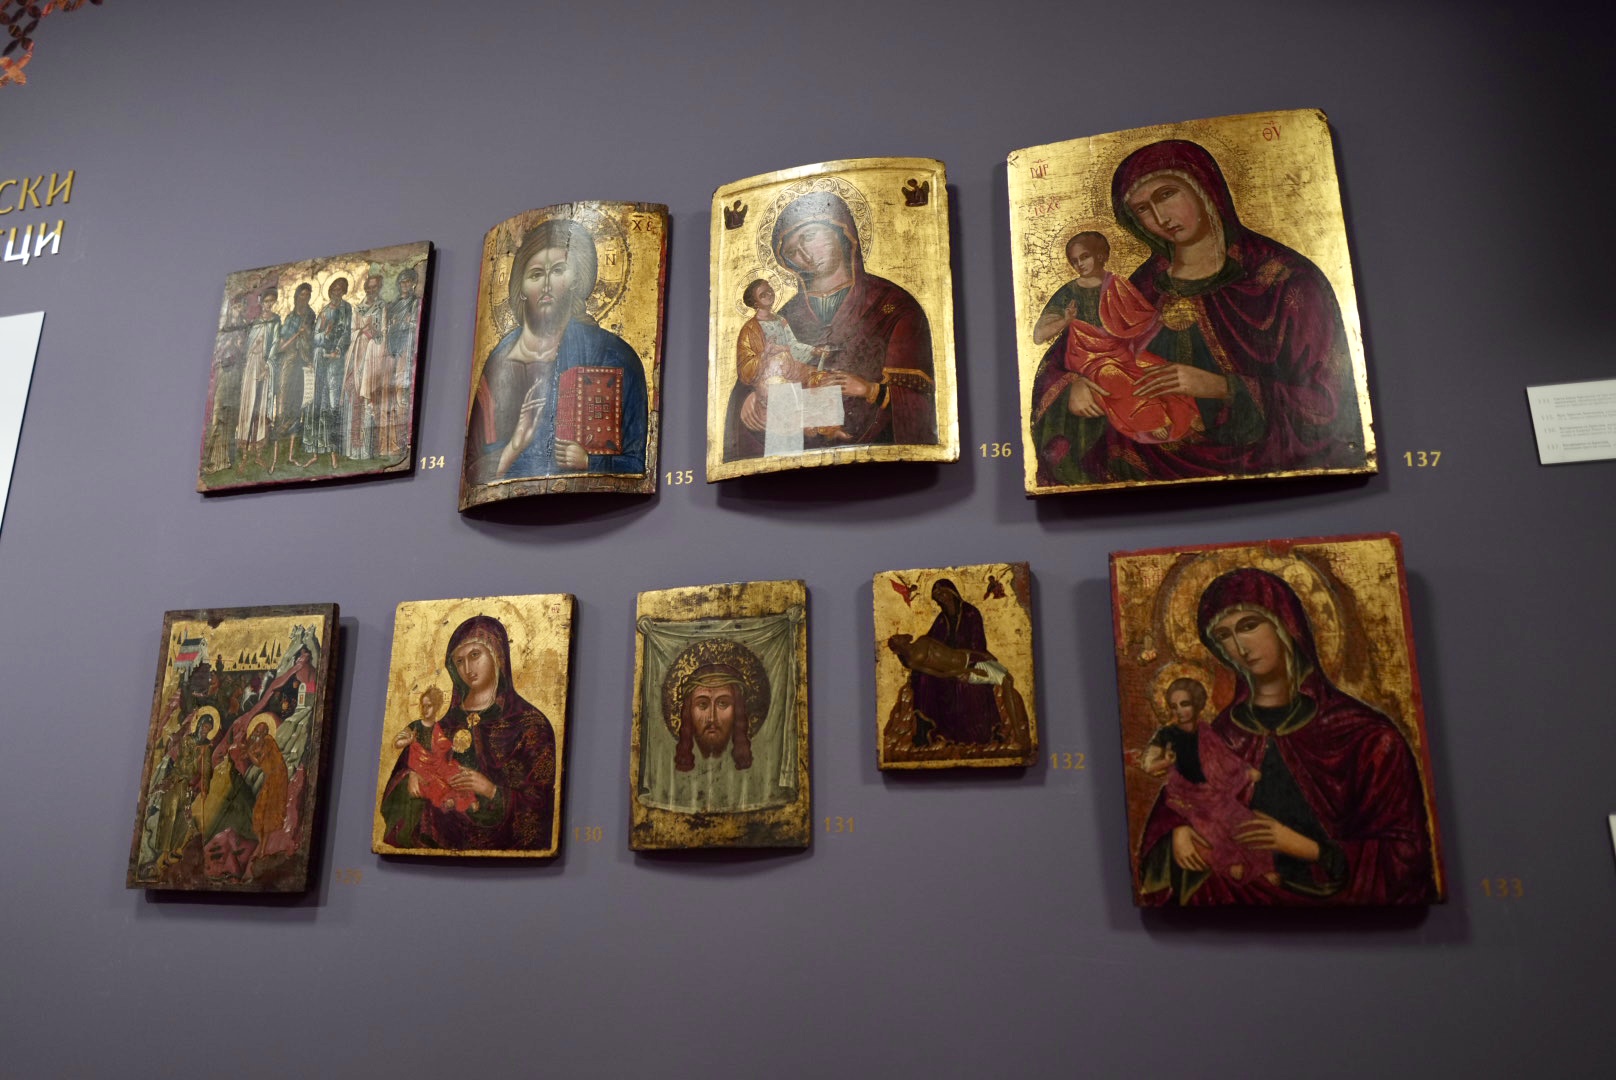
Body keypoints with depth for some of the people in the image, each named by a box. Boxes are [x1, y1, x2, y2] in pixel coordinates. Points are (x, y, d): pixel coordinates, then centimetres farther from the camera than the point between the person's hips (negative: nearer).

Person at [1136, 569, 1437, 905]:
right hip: (1239, 890, 3)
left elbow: (1403, 851, -2)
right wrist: (1179, 833, -7)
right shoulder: (1219, 734, 4)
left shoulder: (1362, 733, -3)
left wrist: (1300, 846, -13)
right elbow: (1173, 812, 14)